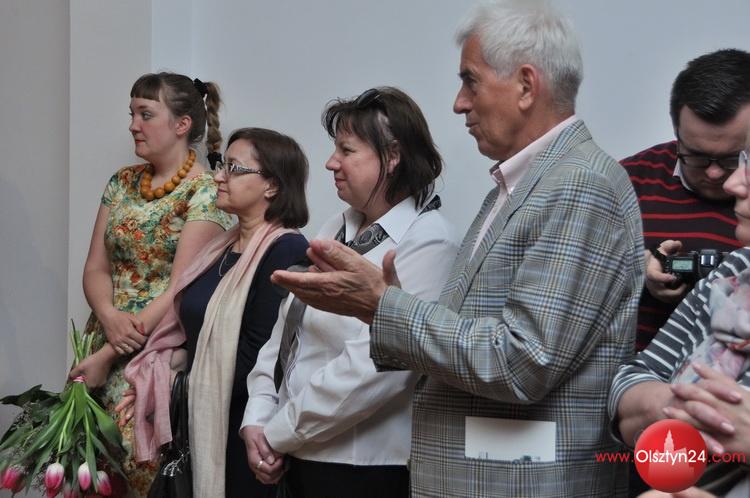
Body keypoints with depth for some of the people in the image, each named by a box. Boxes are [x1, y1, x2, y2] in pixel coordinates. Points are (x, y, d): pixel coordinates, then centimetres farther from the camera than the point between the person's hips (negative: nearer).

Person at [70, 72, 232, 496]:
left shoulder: (205, 193, -10)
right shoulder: (122, 182, 10)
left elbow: (181, 289, -16)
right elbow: (95, 268, 8)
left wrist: (108, 355, -17)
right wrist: (109, 316, -15)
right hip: (107, 339, 6)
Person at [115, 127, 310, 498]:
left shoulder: (285, 251, -15)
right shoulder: (225, 247, 12)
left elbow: (261, 353, -21)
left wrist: (181, 386, -10)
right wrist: (156, 383, -1)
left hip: (247, 429, -8)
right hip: (205, 423, 8)